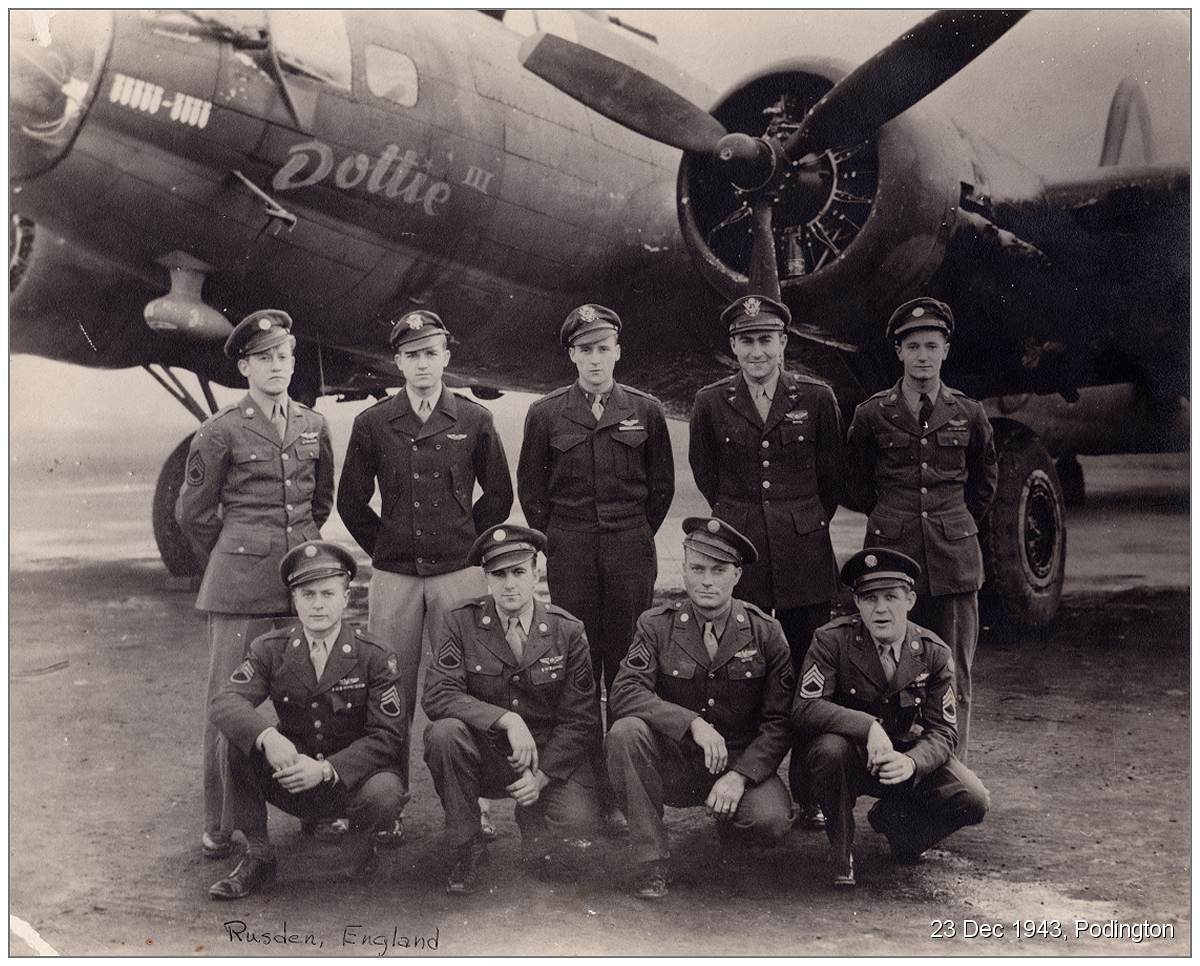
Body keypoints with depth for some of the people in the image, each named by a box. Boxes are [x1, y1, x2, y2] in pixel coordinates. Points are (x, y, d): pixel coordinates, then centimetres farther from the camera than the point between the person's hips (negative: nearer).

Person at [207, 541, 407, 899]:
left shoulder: (375, 658, -10)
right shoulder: (271, 650, -3)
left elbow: (386, 735, -15)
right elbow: (223, 702, -18)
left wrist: (326, 769, -30)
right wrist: (266, 736, -40)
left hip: (353, 774, -2)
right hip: (289, 779, 2)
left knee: (383, 794, -35)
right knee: (235, 739, -23)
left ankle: (360, 836, 4)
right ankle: (258, 856, -8)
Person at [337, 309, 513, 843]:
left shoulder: (473, 420, 3)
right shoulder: (372, 424, 3)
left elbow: (498, 495, 11)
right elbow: (351, 501, 10)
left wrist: (466, 544, 10)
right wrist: (386, 548, 10)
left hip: (459, 574, 0)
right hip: (393, 577, 1)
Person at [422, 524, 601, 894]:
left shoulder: (567, 631, -5)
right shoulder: (462, 622, -6)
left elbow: (580, 719, -4)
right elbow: (437, 694, -17)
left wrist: (541, 775, -17)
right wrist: (506, 719, -30)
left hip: (550, 755, 0)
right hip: (485, 756, 0)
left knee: (579, 819, -27)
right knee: (445, 732, -32)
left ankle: (533, 820, 14)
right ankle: (467, 847, -9)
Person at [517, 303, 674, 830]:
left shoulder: (645, 410, 5)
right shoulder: (546, 413, 4)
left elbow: (662, 483, 12)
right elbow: (530, 486, 11)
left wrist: (637, 536, 9)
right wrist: (557, 538, 7)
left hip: (632, 551, 0)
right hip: (569, 555, 0)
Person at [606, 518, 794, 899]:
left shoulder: (765, 632, -3)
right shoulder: (656, 625, -4)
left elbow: (781, 721, -5)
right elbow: (624, 693, -18)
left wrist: (740, 775, -20)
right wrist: (691, 722, -31)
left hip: (743, 763, 0)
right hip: (673, 764, 0)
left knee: (773, 821, -29)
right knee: (626, 732, -30)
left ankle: (729, 826, 11)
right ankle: (651, 859, -15)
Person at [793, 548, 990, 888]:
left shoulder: (934, 654, -8)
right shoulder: (832, 640, -16)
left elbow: (942, 732, -10)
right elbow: (804, 708, -25)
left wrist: (911, 763, -32)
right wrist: (868, 726, -39)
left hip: (909, 756, 3)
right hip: (852, 756, -3)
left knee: (973, 802, -18)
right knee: (830, 748, -37)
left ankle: (890, 817, 14)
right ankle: (841, 850, -10)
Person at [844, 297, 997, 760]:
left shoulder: (969, 414, 5)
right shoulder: (871, 414, 1)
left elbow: (983, 481, 21)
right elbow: (856, 486, 14)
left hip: (954, 557, 1)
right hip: (891, 553, -1)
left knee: (954, 676, 2)